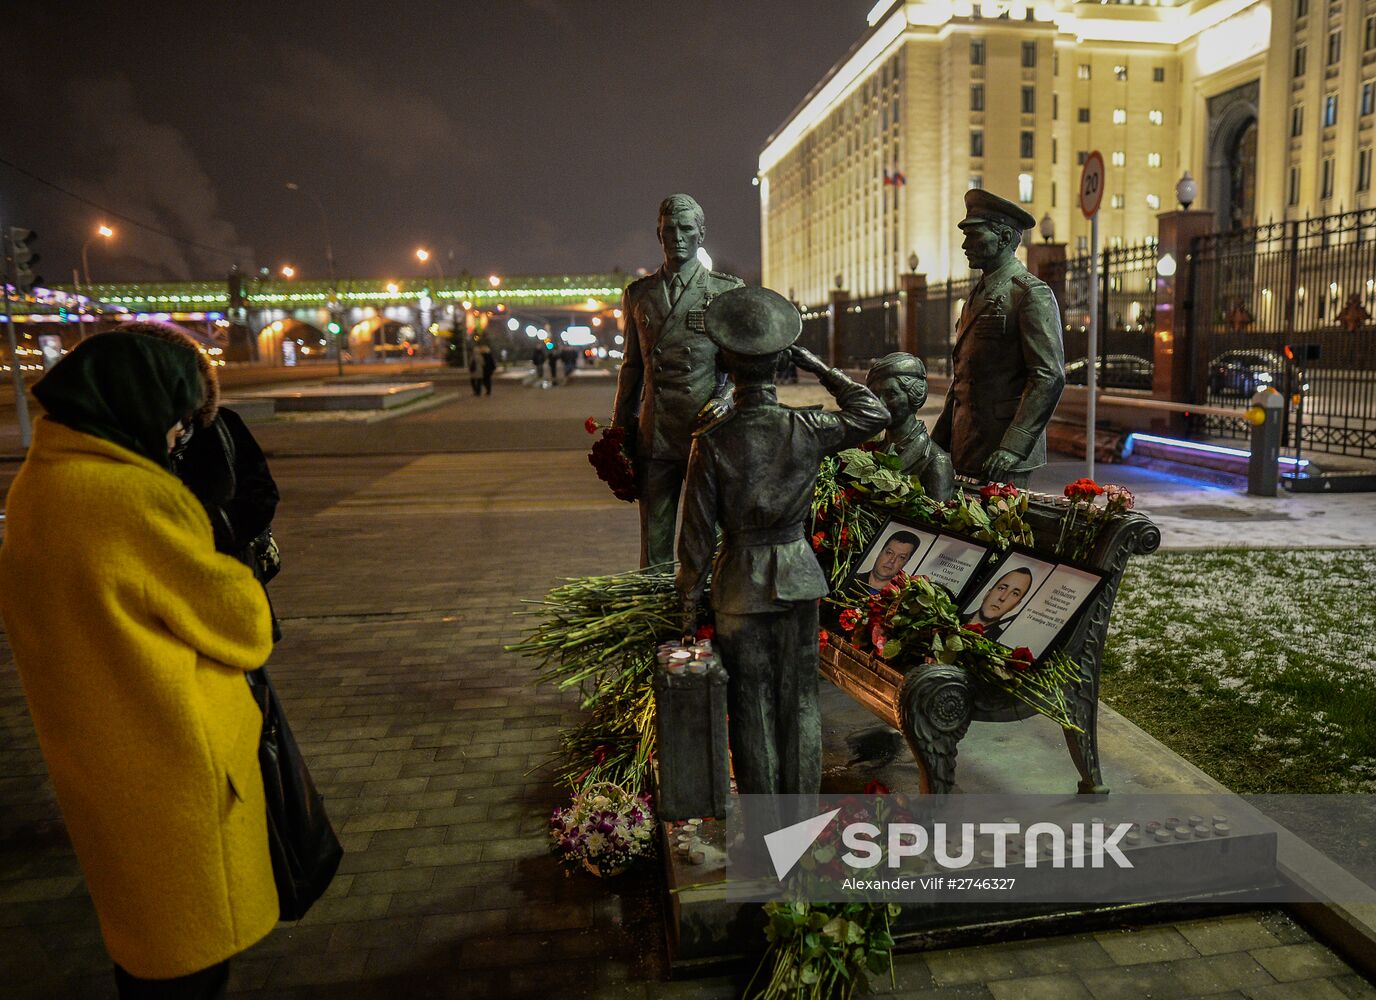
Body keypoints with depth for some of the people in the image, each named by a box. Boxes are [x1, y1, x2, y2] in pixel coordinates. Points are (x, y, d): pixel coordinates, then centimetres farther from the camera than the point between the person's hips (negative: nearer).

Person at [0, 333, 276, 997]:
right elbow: (237, 615, -18)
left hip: (97, 756, 9)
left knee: (143, 917, 27)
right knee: (190, 938, 12)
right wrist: (254, 623, 4)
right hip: (172, 761, -8)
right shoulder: (131, 494, -27)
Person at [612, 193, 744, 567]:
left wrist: (725, 400, -14)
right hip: (653, 437, 3)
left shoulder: (728, 291, 5)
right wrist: (619, 432, 14)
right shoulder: (638, 293, 14)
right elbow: (632, 365, 18)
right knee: (654, 544, 6)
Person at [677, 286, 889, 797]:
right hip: (798, 578, 2)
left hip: (740, 582, -1)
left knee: (751, 704, 10)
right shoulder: (808, 429, -9)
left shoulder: (712, 440, -13)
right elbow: (874, 414, 8)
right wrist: (822, 370, 8)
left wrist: (690, 597, 2)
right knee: (800, 700, 14)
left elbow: (699, 529, -8)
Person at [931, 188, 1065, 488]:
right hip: (966, 451, 8)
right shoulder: (978, 295, 18)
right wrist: (938, 440, 17)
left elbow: (1049, 377, -17)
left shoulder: (1032, 293, -8)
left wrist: (1012, 447, -24)